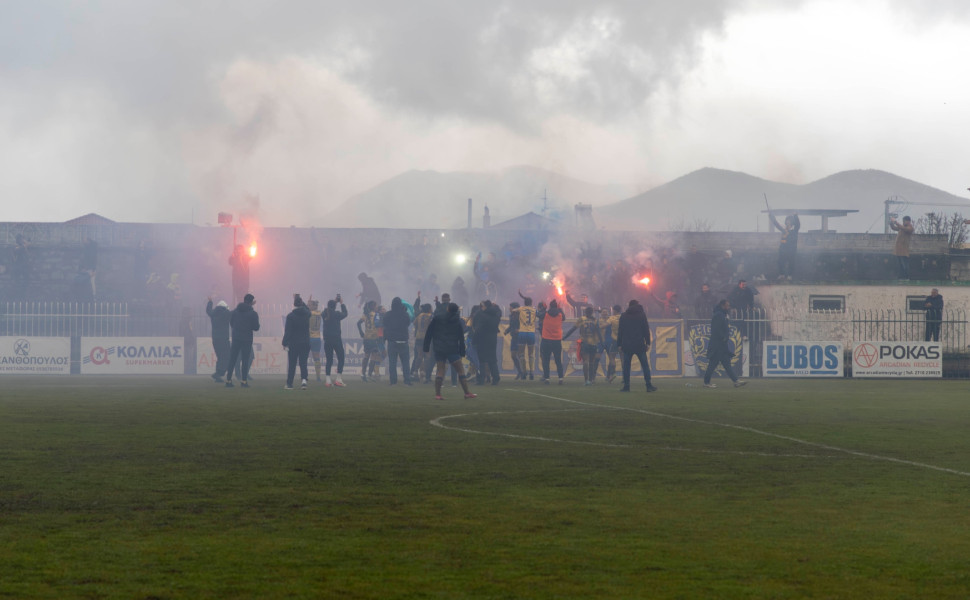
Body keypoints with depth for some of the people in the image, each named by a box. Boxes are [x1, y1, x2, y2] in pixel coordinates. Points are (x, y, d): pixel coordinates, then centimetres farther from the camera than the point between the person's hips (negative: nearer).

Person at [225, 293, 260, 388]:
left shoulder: (235, 311, 3)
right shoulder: (253, 313, -8)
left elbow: (231, 323, 10)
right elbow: (256, 328, -6)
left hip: (236, 338, 3)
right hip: (247, 340, -3)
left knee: (232, 360, 6)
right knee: (245, 361, 2)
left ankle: (228, 380, 3)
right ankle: (244, 380, -2)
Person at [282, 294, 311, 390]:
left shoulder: (290, 316, -11)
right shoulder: (306, 314, 1)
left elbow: (287, 331, -11)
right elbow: (307, 309, 29)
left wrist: (284, 343, -3)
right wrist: (300, 300, 37)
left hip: (294, 343, -3)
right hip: (305, 343, 3)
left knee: (291, 364, 4)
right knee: (303, 363, 3)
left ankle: (289, 383, 8)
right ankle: (304, 380, -16)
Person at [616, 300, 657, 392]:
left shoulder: (623, 316, 7)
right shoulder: (642, 315, 4)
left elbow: (620, 331, 6)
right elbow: (646, 330, 1)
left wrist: (619, 344, 8)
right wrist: (648, 343, 4)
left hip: (627, 345, 1)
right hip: (640, 345, -1)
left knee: (626, 365, 5)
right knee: (645, 365, 3)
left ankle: (626, 385, 1)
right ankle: (649, 385, 0)